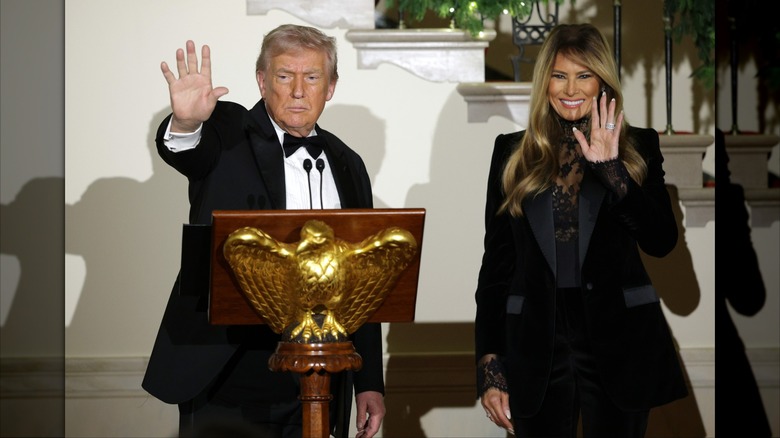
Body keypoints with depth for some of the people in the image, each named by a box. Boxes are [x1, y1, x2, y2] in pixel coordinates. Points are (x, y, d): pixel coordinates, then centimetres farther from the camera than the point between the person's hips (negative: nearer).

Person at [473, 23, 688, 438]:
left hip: (618, 345, -1)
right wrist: (489, 363, 1)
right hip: (536, 345, 1)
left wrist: (611, 168, -17)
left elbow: (661, 242, -8)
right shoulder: (513, 153, 6)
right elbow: (496, 262, 6)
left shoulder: (638, 146, 4)